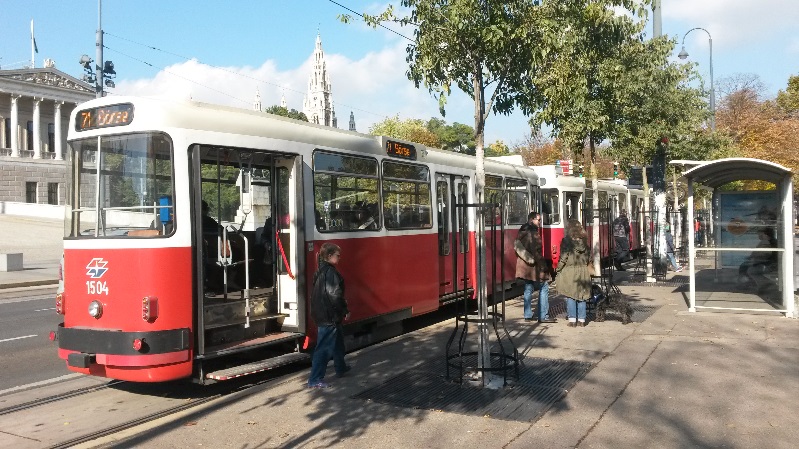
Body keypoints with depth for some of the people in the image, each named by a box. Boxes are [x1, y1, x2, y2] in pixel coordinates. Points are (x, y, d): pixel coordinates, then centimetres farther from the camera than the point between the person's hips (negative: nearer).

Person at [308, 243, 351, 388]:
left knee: (338, 341, 25)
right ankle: (315, 379, -2)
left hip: (322, 314, 10)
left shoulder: (321, 271, 12)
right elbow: (335, 295, -23)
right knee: (324, 348, -5)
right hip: (329, 316, -10)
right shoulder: (331, 272, -19)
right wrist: (345, 311, -12)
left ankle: (341, 368, 41)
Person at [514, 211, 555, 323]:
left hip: (524, 266, 9)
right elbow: (536, 252, -20)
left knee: (528, 289, 14)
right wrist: (544, 266, -15)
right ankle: (543, 316, -1)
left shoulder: (522, 232, 11)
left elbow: (517, 247, 18)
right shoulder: (533, 233, -16)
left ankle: (528, 315, 17)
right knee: (544, 288, -1)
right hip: (534, 266, -9)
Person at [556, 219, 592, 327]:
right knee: (581, 296, 10)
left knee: (570, 297, 2)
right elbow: (589, 257, 9)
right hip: (583, 271, 4)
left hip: (569, 271, -4)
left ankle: (572, 320, 3)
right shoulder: (584, 241, 5)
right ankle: (581, 320, 13)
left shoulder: (566, 241, -10)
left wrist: (558, 269, -1)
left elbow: (563, 258, -11)